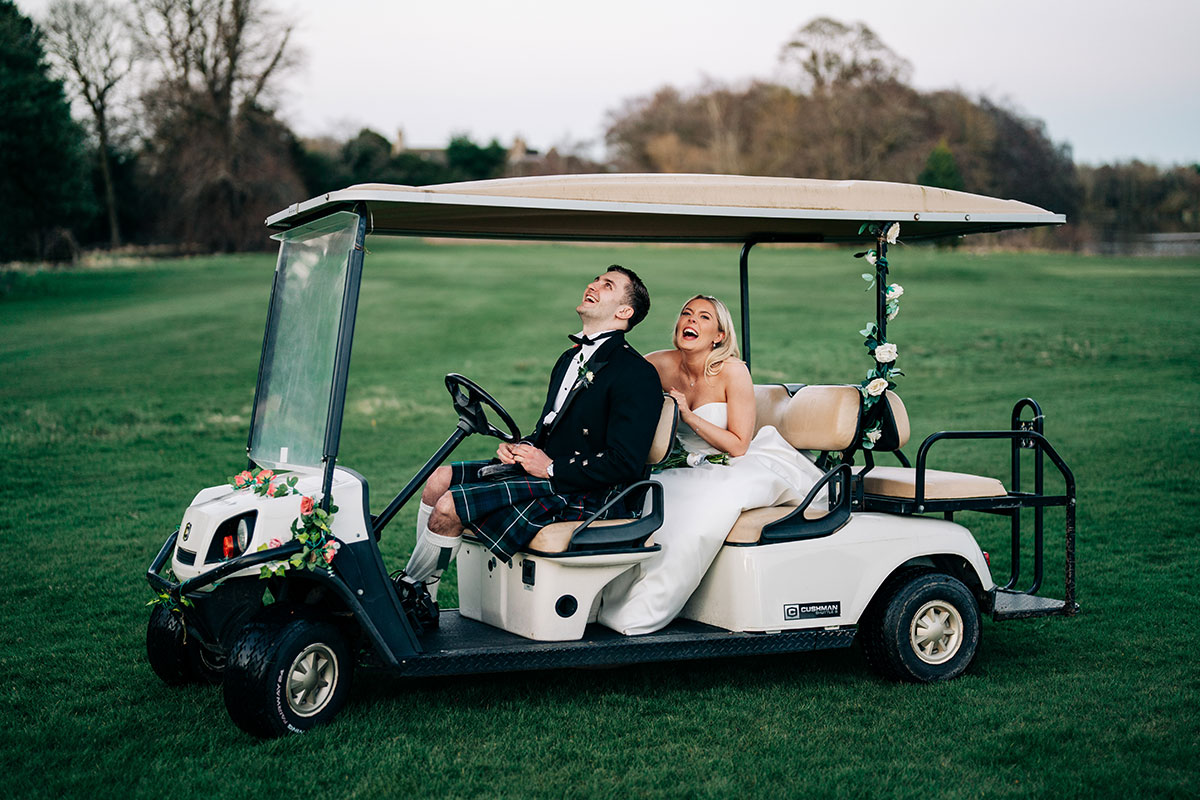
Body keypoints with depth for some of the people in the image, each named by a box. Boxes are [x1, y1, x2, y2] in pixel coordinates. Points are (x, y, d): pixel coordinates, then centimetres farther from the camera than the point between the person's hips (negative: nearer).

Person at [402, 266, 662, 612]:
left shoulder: (637, 375, -12)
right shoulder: (571, 358, 19)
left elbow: (625, 464, -20)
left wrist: (552, 467, -18)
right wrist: (519, 448, 2)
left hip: (582, 496, -10)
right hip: (544, 472, 10)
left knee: (449, 507, -19)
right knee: (440, 478, 0)